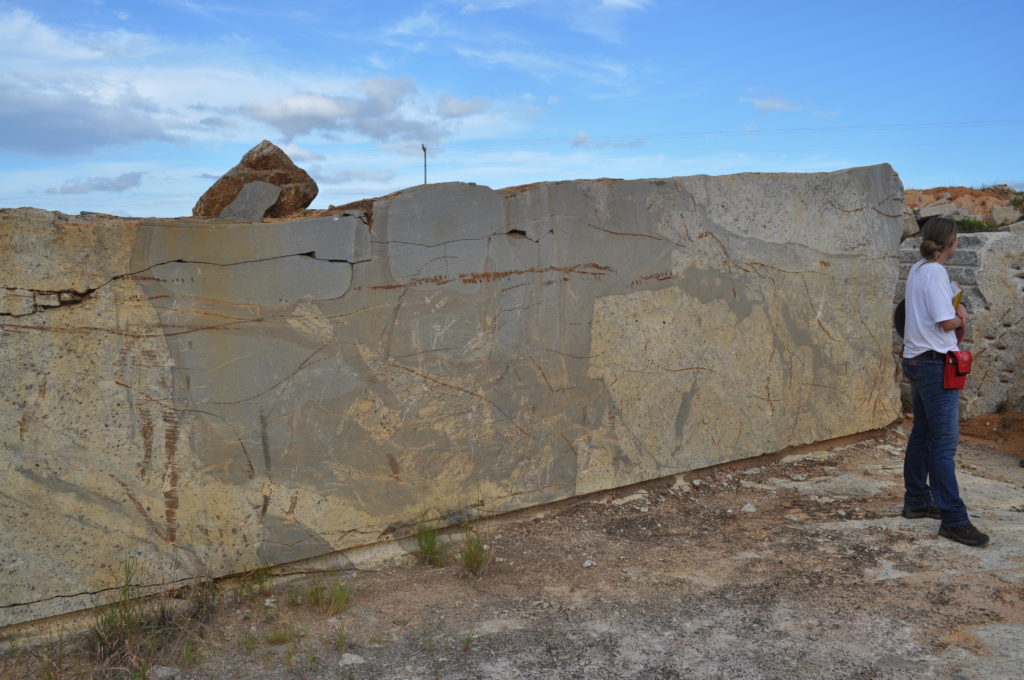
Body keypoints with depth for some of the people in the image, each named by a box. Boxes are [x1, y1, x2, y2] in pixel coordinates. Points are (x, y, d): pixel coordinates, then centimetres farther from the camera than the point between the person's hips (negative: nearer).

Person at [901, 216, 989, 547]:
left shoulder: (917, 270, 12)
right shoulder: (935, 273, -16)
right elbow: (947, 323, -20)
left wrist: (956, 310, 5)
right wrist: (960, 319, 1)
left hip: (917, 360, 10)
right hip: (935, 363, -10)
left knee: (922, 434, 16)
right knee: (944, 440, -9)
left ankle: (917, 501, 25)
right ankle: (953, 519, -8)